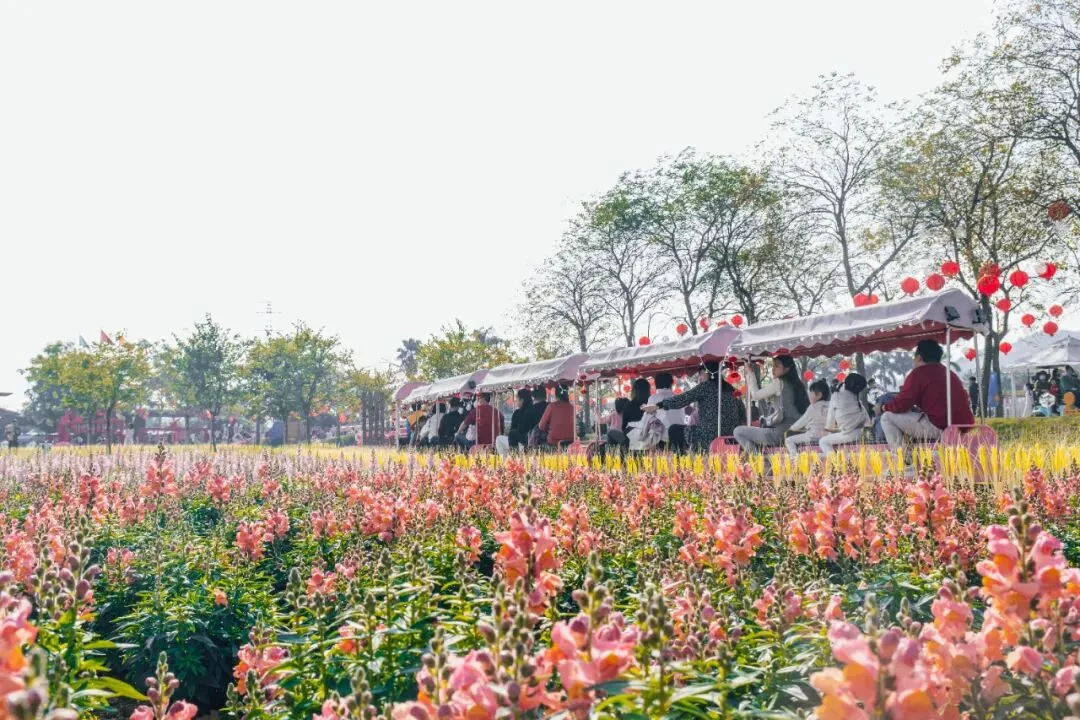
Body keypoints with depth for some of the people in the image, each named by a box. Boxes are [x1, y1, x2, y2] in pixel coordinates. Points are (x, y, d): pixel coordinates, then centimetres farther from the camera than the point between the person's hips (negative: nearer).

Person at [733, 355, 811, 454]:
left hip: (780, 433, -9)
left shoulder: (778, 382, -8)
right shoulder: (797, 384, 13)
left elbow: (756, 395, -1)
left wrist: (750, 374, 10)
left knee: (738, 431, -1)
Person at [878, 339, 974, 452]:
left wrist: (882, 408, 14)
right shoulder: (951, 374, 20)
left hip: (938, 427, -8)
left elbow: (901, 405, -8)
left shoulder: (919, 373, -3)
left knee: (887, 417, 2)